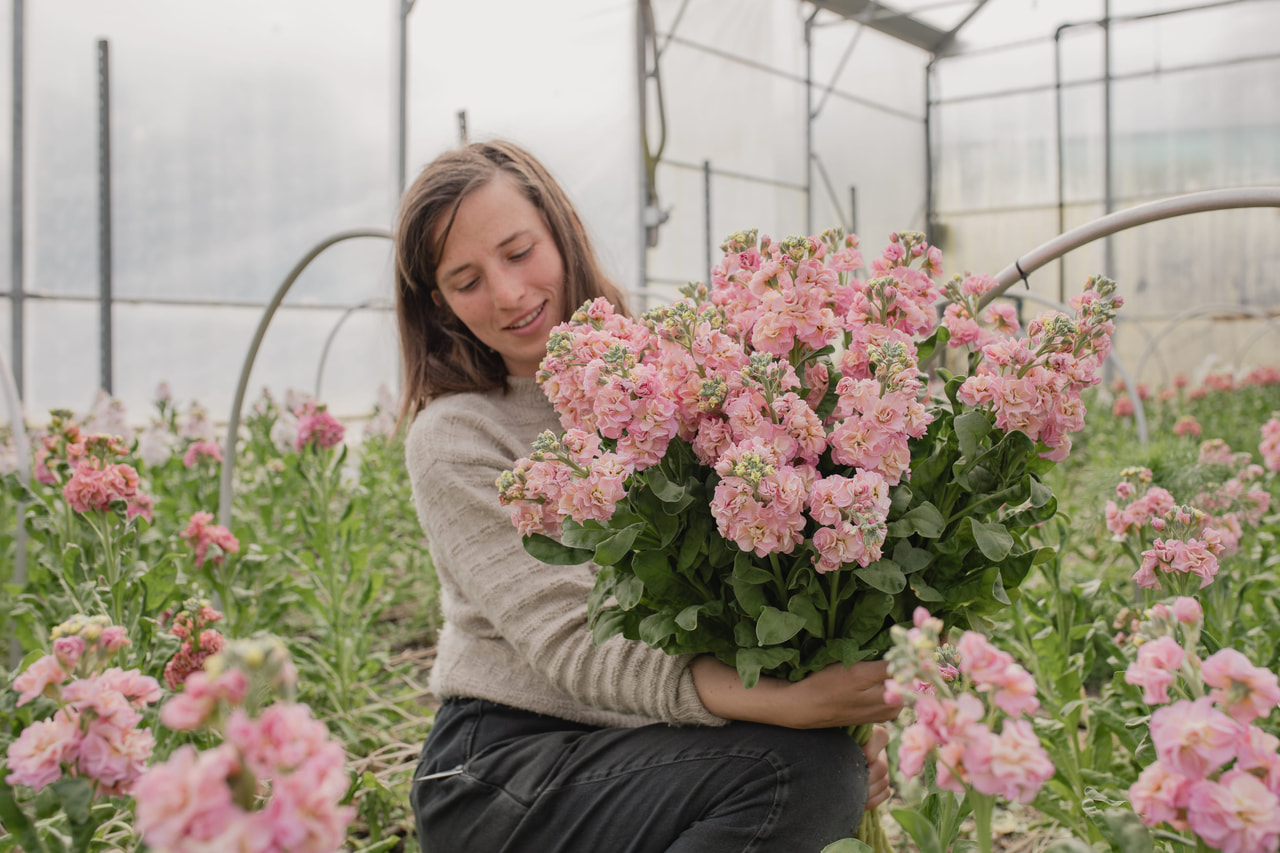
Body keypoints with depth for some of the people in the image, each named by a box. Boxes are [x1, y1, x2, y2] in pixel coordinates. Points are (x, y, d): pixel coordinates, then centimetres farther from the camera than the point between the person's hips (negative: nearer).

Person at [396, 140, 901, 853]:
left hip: (648, 741, 5)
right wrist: (777, 701, -31)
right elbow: (572, 646, -18)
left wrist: (839, 697, -11)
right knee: (803, 771, -25)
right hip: (499, 763, -4)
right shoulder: (453, 438, -8)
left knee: (837, 763, -22)